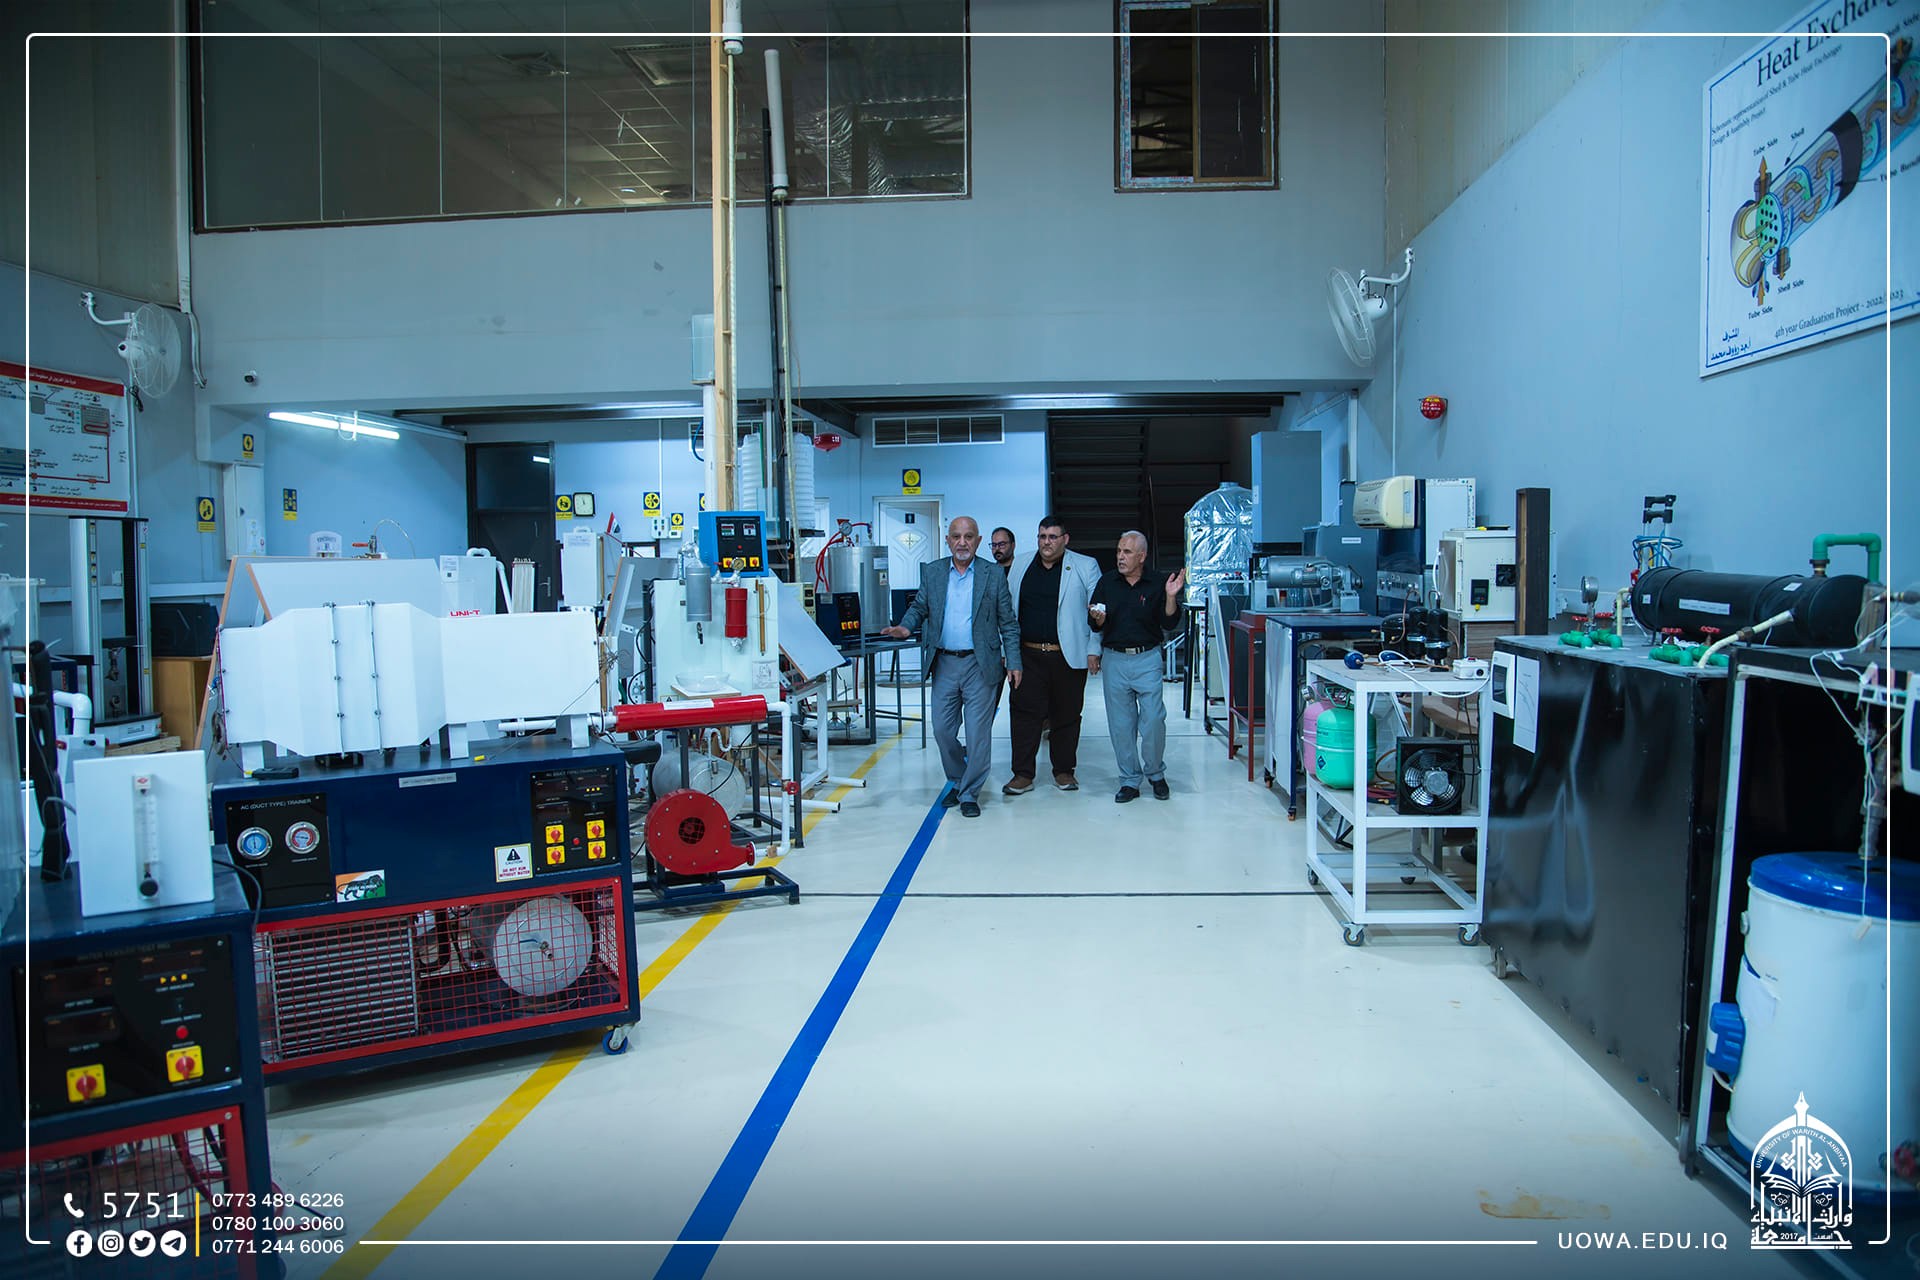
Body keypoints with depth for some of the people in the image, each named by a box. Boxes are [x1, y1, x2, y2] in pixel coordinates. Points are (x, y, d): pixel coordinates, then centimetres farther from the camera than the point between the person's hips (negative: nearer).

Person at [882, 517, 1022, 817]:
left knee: (978, 733, 0)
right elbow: (919, 607, 13)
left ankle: (970, 794, 13)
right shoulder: (931, 572, 6)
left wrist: (1014, 662, -2)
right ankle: (957, 781, 29)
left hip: (980, 665, -3)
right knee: (942, 730, 8)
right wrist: (906, 626, -8)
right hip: (944, 663, 3)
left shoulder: (993, 576, -1)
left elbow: (1008, 624, 2)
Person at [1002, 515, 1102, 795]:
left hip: (1069, 656, -2)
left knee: (1066, 714, 7)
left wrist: (1093, 650, -5)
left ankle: (1064, 770, 20)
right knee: (1025, 713, -1)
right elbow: (1007, 610, 15)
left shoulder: (1085, 567, 3)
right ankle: (1023, 774, 6)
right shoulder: (1021, 567, 11)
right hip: (1028, 655, 2)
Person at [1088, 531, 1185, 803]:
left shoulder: (1157, 584, 0)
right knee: (1121, 725, 5)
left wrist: (1171, 596, -17)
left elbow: (1169, 624, -2)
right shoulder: (1107, 583, 5)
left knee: (1153, 721, -4)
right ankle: (1130, 781, 16)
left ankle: (1156, 774, 18)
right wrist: (1097, 618, -16)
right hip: (1114, 660, 2)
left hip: (1147, 659, -2)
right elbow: (1095, 625, 6)